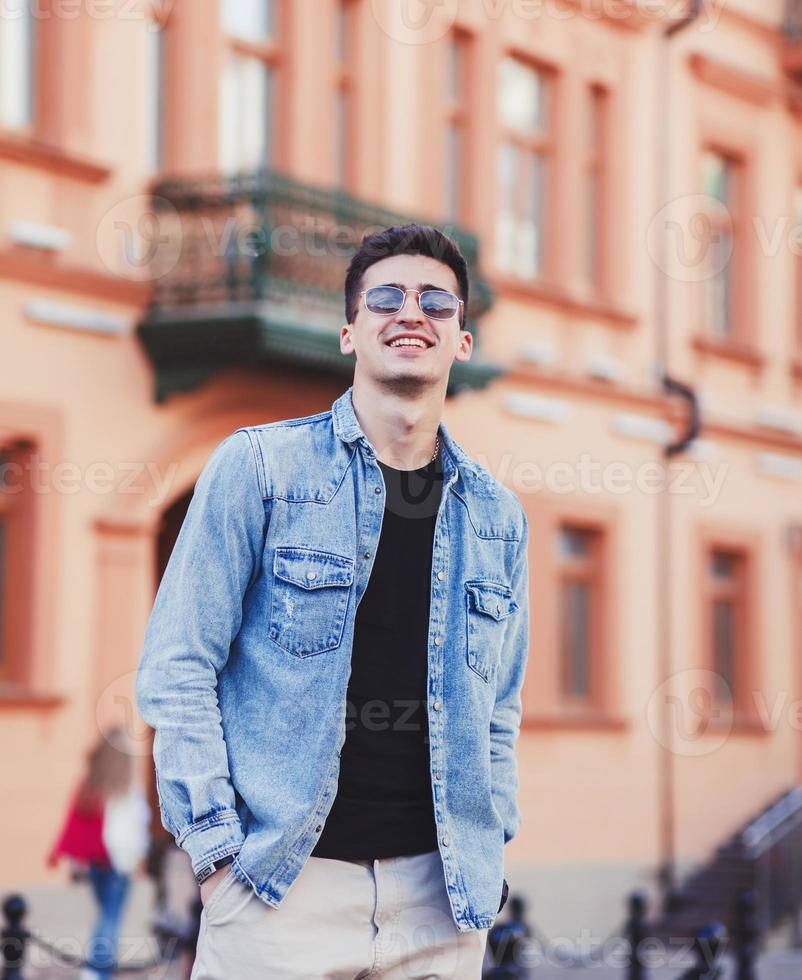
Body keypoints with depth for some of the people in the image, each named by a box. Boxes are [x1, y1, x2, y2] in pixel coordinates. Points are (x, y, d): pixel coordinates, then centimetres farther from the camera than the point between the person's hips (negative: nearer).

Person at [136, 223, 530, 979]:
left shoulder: (497, 516, 11)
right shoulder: (259, 466, -2)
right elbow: (176, 669, -4)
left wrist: (490, 852, 6)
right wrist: (218, 846, -10)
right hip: (280, 886, -3)